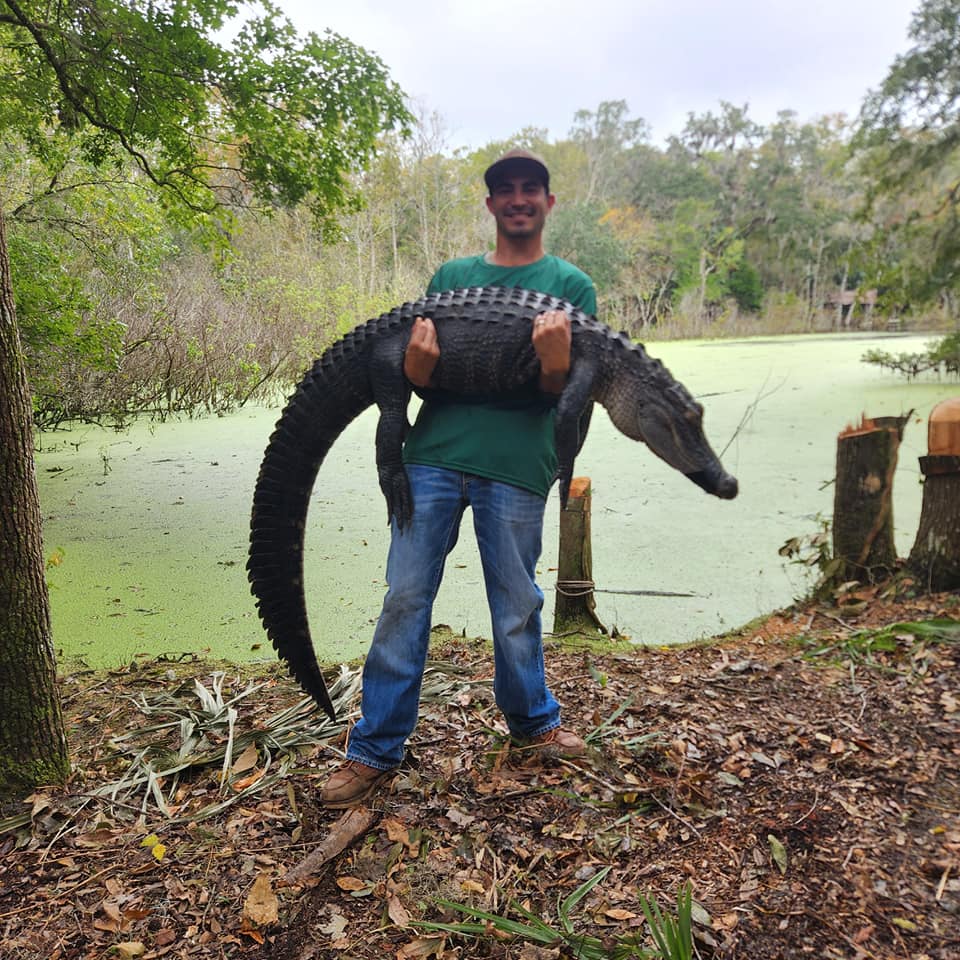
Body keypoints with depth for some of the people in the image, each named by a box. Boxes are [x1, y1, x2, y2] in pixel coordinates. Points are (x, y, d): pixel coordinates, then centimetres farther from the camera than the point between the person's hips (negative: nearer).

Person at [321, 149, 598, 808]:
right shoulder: (452, 275, 17)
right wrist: (416, 365, -11)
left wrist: (556, 362, -22)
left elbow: (561, 393, 2)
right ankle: (376, 749, 11)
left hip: (515, 464, -1)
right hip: (434, 454, 2)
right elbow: (419, 375, 14)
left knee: (516, 609, 8)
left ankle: (533, 721, 32)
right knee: (405, 599, 0)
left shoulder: (572, 284, 10)